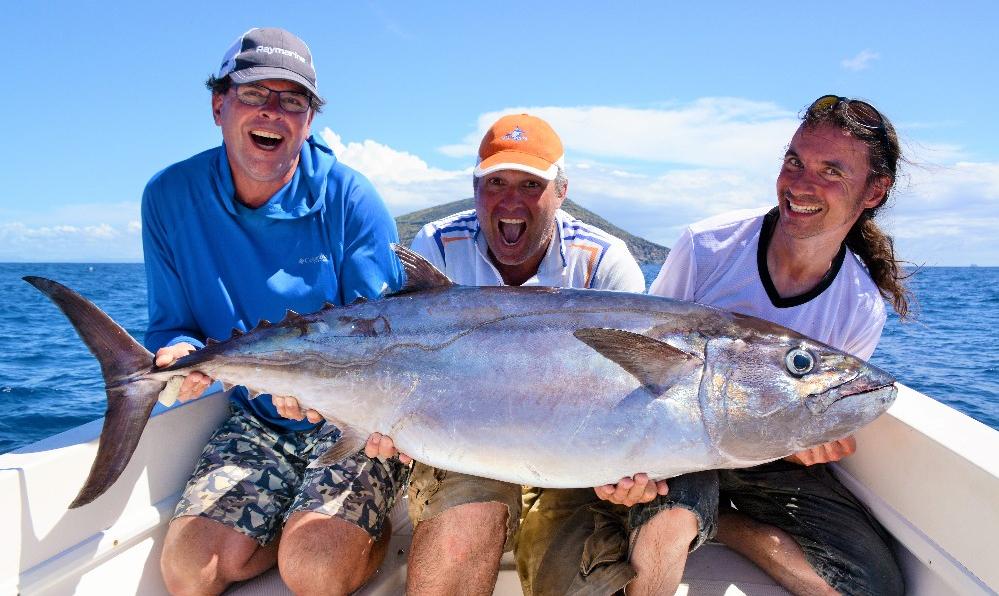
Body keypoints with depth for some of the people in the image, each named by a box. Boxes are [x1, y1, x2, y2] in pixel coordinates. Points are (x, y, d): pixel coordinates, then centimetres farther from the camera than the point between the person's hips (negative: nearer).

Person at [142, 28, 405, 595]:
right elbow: (174, 327, 4)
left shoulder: (348, 197, -13)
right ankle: (323, 526, 10)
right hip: (255, 421, 4)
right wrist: (181, 356, -21)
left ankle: (378, 526, 12)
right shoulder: (171, 197, -3)